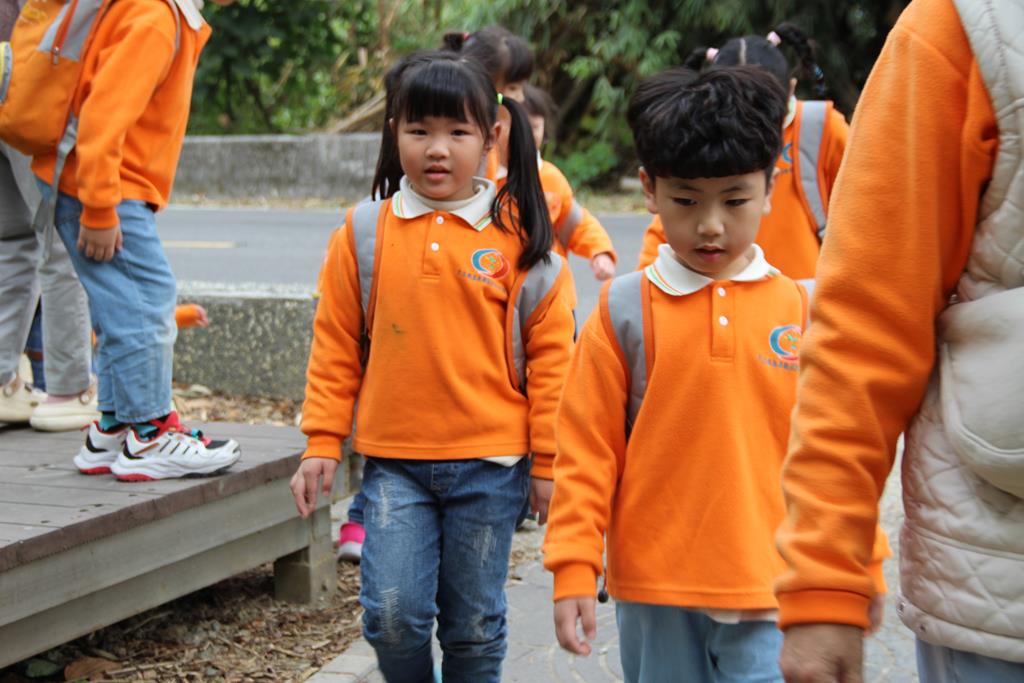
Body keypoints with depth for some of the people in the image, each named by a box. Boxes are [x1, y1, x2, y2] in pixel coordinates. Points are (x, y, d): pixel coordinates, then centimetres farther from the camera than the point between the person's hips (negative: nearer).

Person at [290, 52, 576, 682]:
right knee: (392, 613, -6)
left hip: (490, 464, -1)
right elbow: (335, 345, 8)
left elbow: (551, 353, 0)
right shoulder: (364, 232, 2)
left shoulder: (520, 236, -2)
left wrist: (548, 460, 0)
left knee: (474, 624, 9)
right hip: (394, 463, 1)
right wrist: (323, 443, 5)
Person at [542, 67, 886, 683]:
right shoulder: (623, 311, -1)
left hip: (770, 590, 0)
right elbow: (586, 450, 0)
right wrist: (573, 571, -4)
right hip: (655, 591, 0)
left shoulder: (799, 311, 2)